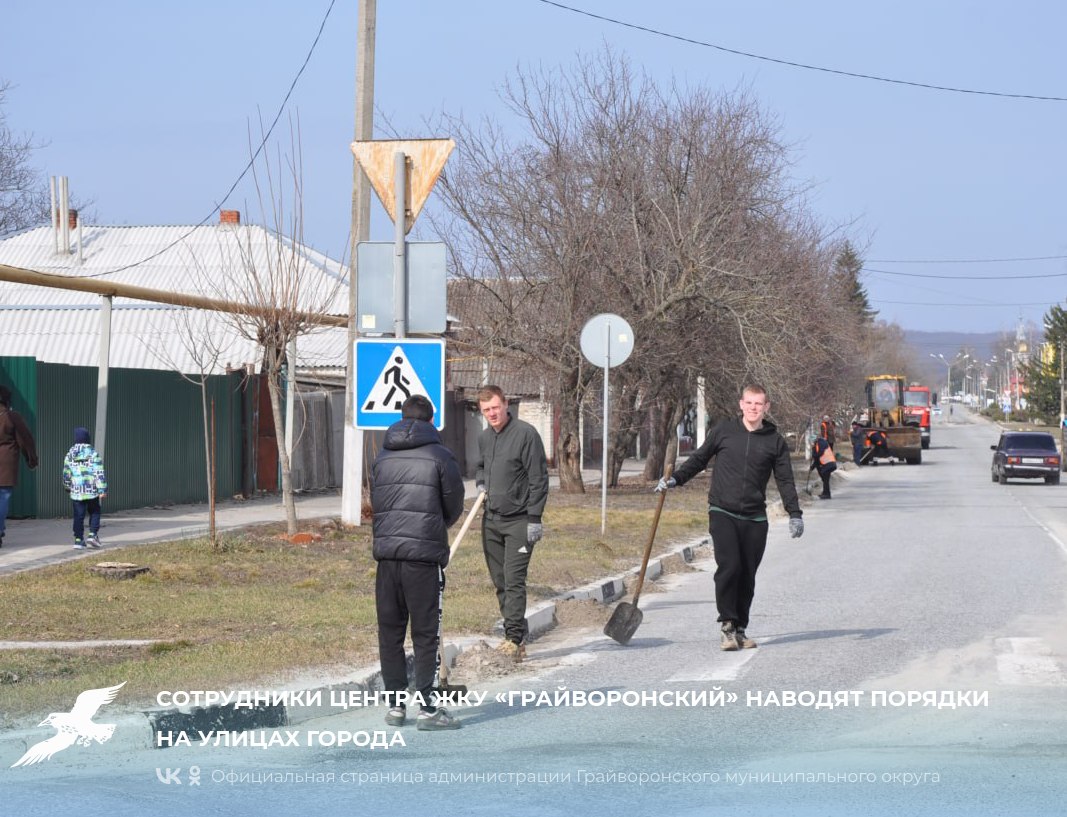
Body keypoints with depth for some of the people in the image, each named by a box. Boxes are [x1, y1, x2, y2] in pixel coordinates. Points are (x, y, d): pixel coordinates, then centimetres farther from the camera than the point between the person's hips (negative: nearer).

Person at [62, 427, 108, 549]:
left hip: (76, 492, 2)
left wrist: (68, 487, 27)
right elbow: (100, 473, -9)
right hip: (92, 491, -2)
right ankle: (93, 534, -1)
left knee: (78, 516, 7)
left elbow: (66, 474, 10)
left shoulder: (70, 455, 2)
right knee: (94, 513, 14)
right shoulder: (93, 453, -6)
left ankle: (78, 539, 4)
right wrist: (102, 489, -5)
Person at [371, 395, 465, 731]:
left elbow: (375, 504, 14)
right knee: (425, 634, 0)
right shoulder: (440, 456, -2)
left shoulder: (382, 458, 11)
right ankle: (427, 707, -2)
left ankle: (395, 704, 13)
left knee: (390, 631, 10)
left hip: (386, 552, 4)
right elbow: (454, 507, 4)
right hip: (425, 553, -4)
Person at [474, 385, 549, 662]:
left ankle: (514, 640, -12)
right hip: (491, 520, 7)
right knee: (500, 582, 9)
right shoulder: (484, 438, 10)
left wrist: (534, 518, -15)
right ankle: (517, 632, 18)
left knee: (513, 581, -12)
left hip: (519, 521, -7)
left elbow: (538, 478, -12)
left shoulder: (526, 433, -11)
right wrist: (481, 483, 8)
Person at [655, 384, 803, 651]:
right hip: (722, 513, -2)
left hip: (755, 519, 2)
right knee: (728, 566, -18)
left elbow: (785, 481, 10)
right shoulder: (723, 431, 4)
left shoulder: (775, 441, 6)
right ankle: (728, 625, -10)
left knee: (747, 576, 4)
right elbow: (700, 458, 15)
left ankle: (740, 629, 15)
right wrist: (675, 479, 6)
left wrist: (795, 513, 0)